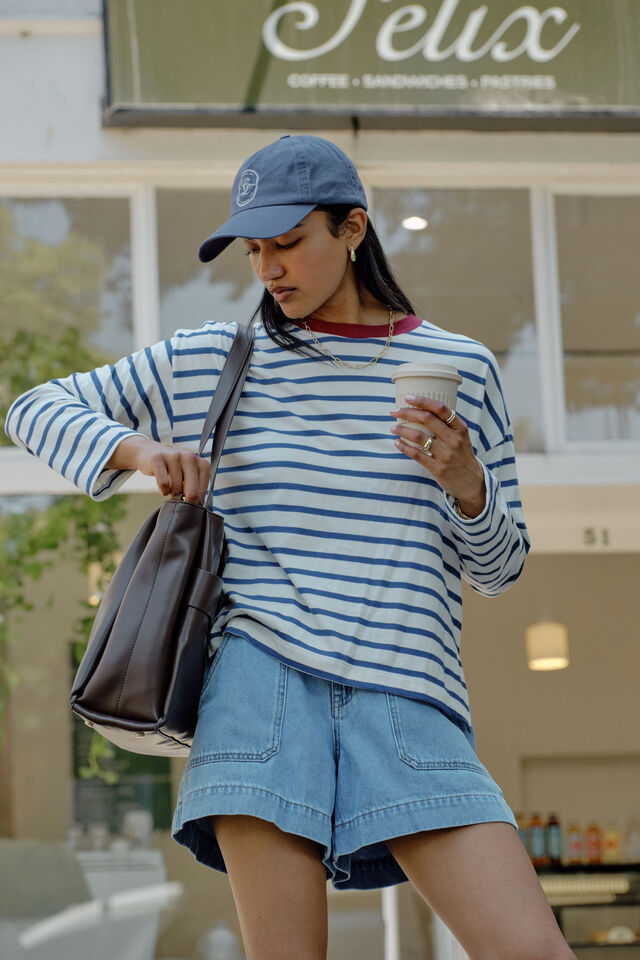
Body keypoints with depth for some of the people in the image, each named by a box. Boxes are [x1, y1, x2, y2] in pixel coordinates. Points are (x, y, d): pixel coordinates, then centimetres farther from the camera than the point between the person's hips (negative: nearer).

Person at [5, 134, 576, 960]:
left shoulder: (458, 368, 12)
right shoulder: (210, 361, 13)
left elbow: (498, 567, 16)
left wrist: (462, 479, -5)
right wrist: (134, 448, -2)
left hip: (405, 698, 0)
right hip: (263, 680, 0)